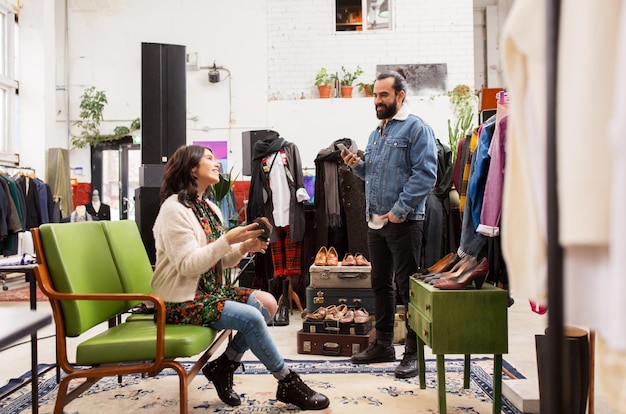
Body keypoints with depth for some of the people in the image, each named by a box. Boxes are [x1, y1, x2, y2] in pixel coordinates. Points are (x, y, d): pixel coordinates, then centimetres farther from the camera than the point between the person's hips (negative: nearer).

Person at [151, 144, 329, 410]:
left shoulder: (209, 208, 11)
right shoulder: (174, 209, -15)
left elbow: (218, 261, 11)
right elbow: (188, 265, -23)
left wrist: (243, 248, -8)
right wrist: (228, 239, -27)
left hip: (208, 290, 9)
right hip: (182, 300, -9)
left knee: (267, 302, -8)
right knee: (251, 317, -22)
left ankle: (223, 366, 2)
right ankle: (288, 383, -4)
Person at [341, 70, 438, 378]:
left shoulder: (416, 128, -7)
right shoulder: (376, 133, 18)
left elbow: (425, 174, -17)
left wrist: (400, 209, -21)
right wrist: (357, 165, 4)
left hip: (403, 222, -8)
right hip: (375, 221, 8)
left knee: (407, 287, -2)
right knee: (380, 283, 15)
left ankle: (413, 352, 10)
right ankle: (383, 344, 27)